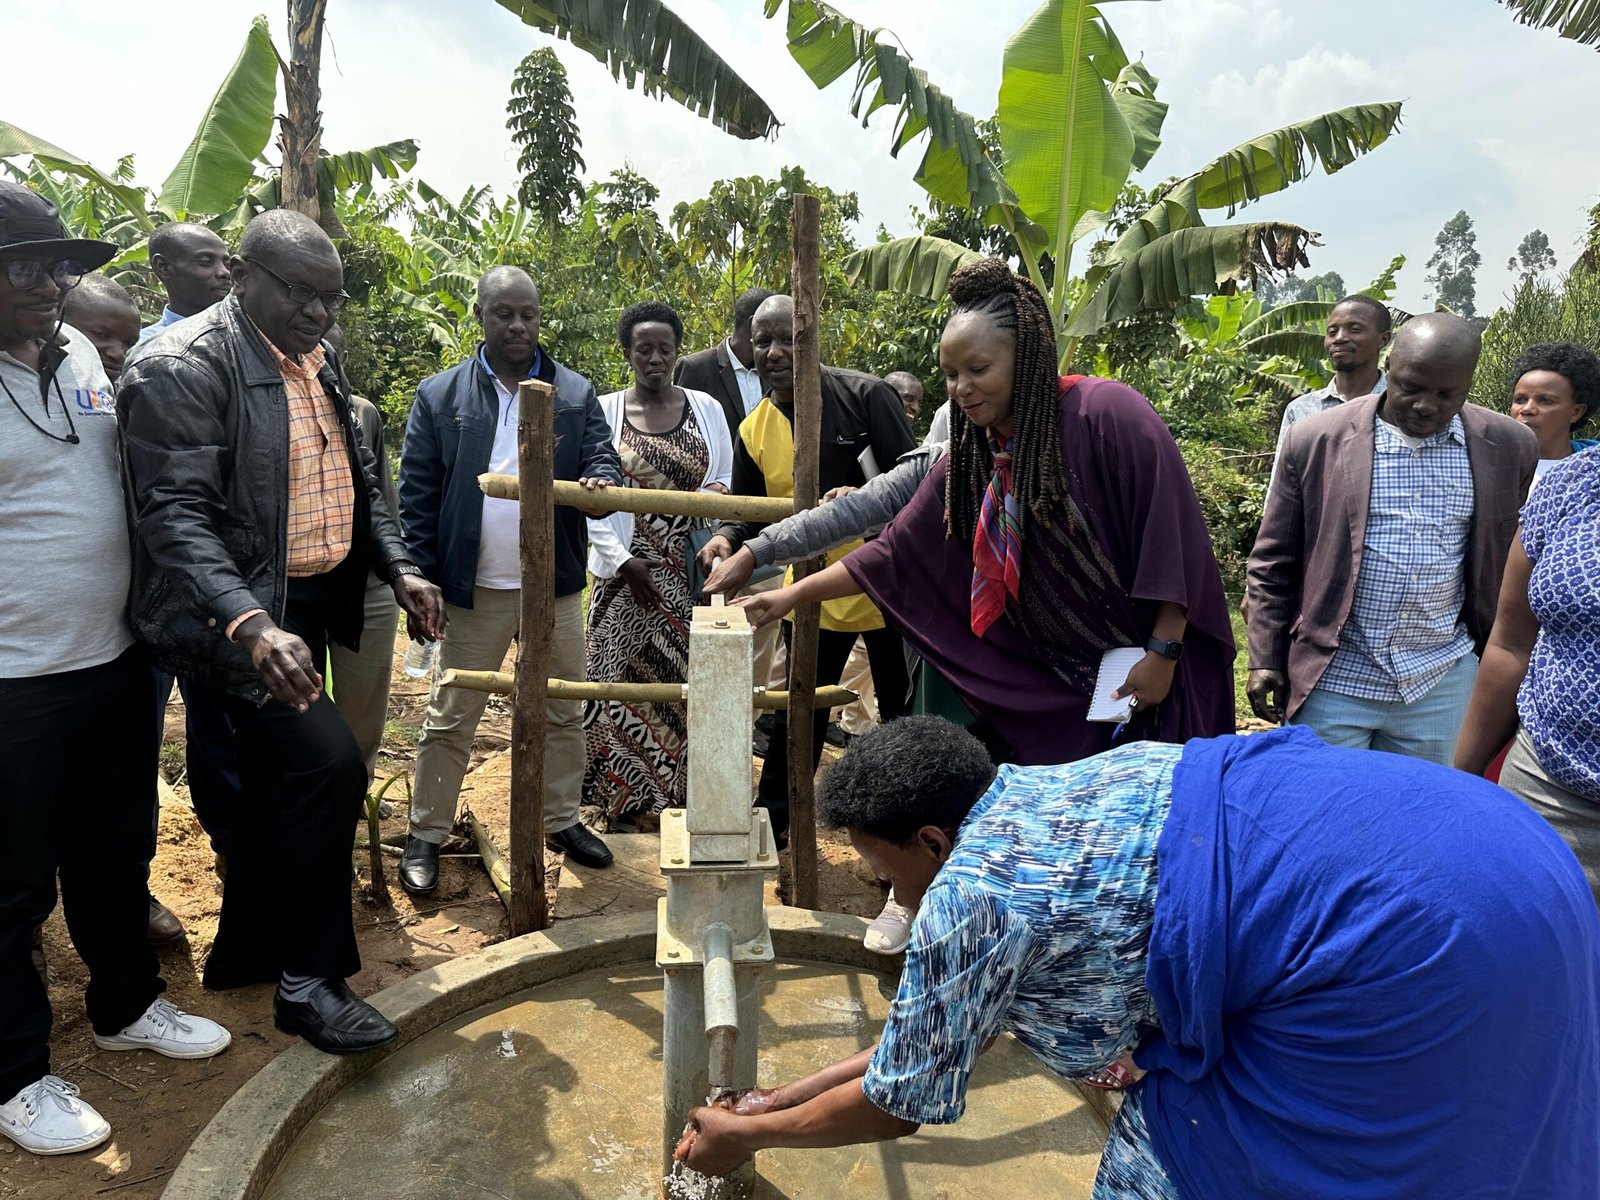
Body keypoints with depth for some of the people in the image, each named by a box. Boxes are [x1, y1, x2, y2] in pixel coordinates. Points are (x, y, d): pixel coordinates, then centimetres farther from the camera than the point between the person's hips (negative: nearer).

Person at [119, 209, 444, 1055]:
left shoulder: (316, 363, 9)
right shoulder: (185, 367, -16)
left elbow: (357, 477, 16)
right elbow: (175, 515, -23)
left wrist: (398, 569, 1)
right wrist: (252, 625, -37)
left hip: (305, 606, 9)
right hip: (238, 616, -8)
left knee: (278, 778, 17)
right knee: (327, 762, -18)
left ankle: (245, 951, 36)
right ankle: (309, 980, 0)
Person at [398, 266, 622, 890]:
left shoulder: (576, 394, 4)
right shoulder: (439, 395, 0)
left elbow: (602, 458, 0)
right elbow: (416, 494, -1)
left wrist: (600, 481, -25)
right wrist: (420, 578, -7)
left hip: (556, 585, 2)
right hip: (473, 588, -2)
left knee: (564, 713, 13)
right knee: (450, 719, 8)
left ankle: (562, 820, 31)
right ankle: (425, 835, 22)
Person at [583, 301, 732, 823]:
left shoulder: (705, 409, 7)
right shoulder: (604, 411, 2)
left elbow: (725, 482, 11)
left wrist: (715, 496, -13)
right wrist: (622, 560, -8)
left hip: (689, 573, 1)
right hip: (625, 572, -1)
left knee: (688, 678, 2)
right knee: (623, 679, 0)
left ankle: (683, 794, 15)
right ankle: (621, 796, 14)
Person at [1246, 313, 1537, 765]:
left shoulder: (1509, 447, 1)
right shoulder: (1314, 440, -6)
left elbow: (1511, 565, 14)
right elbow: (1272, 563, 0)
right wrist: (1265, 661, -3)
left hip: (1442, 682, 2)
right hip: (1333, 678, -2)